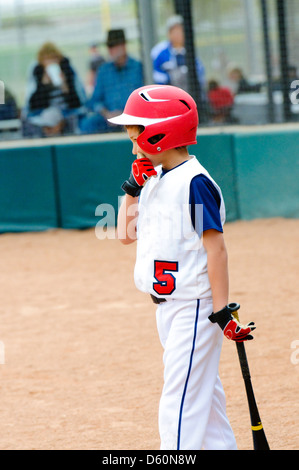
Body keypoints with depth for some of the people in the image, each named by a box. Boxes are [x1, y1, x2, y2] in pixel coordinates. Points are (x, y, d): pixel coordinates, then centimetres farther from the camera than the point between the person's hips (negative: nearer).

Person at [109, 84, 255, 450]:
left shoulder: (194, 182, -16)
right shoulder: (156, 180, 11)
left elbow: (215, 247, -18)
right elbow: (126, 233, 19)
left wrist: (222, 311, -20)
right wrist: (132, 187, 8)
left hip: (195, 308, -9)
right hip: (168, 306, 9)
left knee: (180, 401, -12)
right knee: (203, 393, 16)